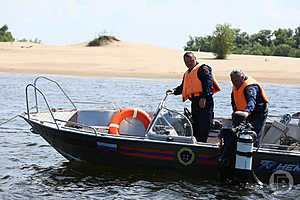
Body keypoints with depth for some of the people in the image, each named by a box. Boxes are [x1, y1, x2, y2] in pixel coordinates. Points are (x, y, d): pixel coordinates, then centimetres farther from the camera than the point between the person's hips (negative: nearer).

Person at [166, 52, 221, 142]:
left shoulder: (203, 68, -1)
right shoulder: (186, 74, 24)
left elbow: (208, 83, -13)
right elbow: (183, 87, 28)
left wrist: (204, 97, -23)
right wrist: (174, 91, 7)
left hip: (204, 101, -8)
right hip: (194, 102, 8)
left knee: (203, 128, -11)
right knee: (195, 128, 11)